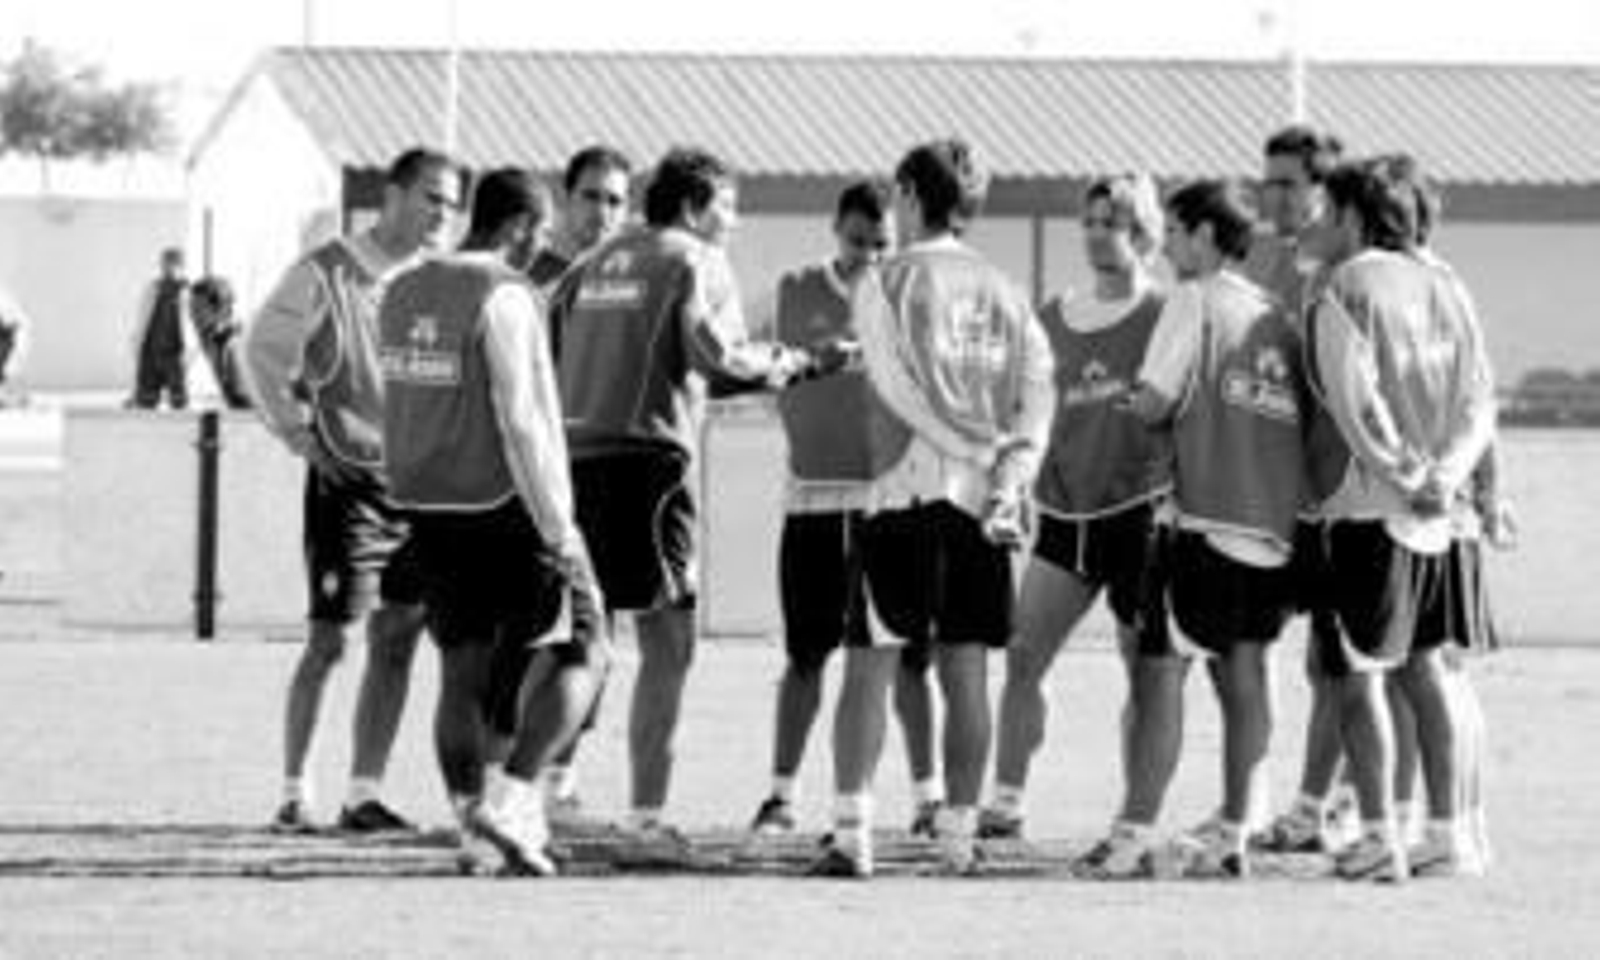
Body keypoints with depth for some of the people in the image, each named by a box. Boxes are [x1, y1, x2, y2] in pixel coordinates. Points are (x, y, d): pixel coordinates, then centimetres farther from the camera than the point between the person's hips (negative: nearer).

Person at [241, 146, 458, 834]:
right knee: (329, 641, -4)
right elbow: (261, 353, -4)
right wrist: (297, 434, -6)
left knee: (397, 641, 4)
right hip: (348, 478, -5)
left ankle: (364, 793, 10)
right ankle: (294, 791, 6)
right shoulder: (325, 275, -8)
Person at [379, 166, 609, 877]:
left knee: (462, 672, 11)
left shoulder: (403, 294, 10)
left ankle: (470, 819, 7)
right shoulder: (504, 296, -14)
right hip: (505, 503, -7)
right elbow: (520, 420, -18)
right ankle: (513, 800, -10)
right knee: (582, 656, 4)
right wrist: (558, 528, -16)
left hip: (427, 505, 7)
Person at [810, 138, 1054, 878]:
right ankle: (960, 836, 6)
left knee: (869, 665, -1)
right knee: (966, 671, 7)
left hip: (907, 489, -4)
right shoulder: (1005, 293, 11)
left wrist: (975, 452, -7)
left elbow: (901, 393, -9)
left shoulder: (886, 284, -1)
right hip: (984, 505, 4)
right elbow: (1038, 395, 2)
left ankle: (852, 835, -9)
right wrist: (1007, 481, -6)